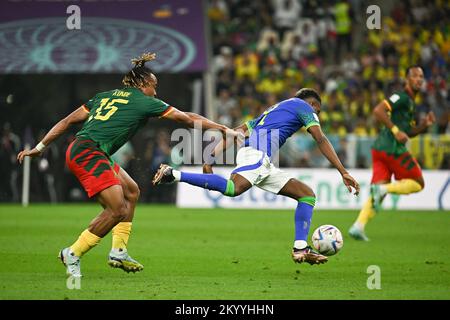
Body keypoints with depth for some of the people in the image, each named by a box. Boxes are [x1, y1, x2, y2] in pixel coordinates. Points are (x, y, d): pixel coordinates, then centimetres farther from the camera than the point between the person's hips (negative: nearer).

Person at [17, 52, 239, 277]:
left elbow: (69, 120, 19)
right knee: (118, 210, -12)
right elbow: (187, 118, 9)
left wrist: (40, 147, 22)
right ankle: (73, 254, -5)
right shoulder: (144, 102, 3)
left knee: (131, 192, 17)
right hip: (89, 154, -9)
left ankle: (119, 251, 13)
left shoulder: (105, 96, 22)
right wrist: (223, 129, 18)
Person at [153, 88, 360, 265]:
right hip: (257, 152, -9)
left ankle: (300, 248, 2)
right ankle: (174, 175, -34)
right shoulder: (303, 106, 17)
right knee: (233, 188, -35)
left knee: (307, 194, 13)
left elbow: (235, 133, 28)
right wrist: (343, 172, -1)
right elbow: (321, 140, 3)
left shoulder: (272, 110, 39)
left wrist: (211, 159, 21)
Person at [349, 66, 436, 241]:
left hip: (380, 148, 9)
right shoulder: (401, 97, -7)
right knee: (418, 183, 3)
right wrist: (395, 130, -19)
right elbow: (378, 111, -18)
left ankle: (358, 226, -9)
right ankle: (383, 188, -15)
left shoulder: (410, 102, 24)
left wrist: (425, 124, 11)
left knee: (377, 193, 4)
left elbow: (409, 132, 28)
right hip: (393, 149, -9)